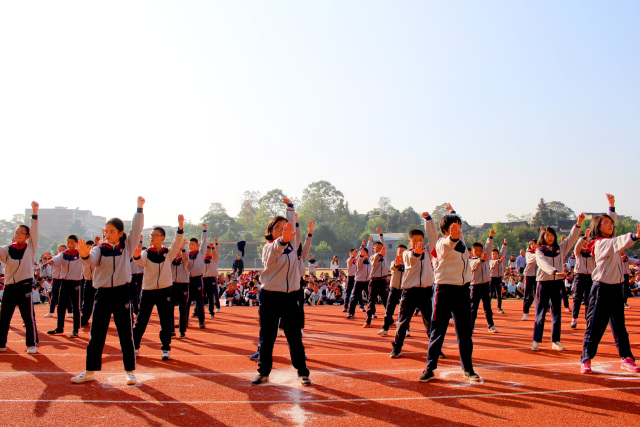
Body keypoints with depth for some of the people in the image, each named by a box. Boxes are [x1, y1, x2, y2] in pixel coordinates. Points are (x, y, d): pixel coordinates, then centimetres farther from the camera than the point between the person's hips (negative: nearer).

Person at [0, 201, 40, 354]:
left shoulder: (30, 247, 3)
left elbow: (34, 231, -8)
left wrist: (34, 212, -18)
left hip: (25, 286, -2)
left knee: (28, 317, 2)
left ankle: (32, 344, 13)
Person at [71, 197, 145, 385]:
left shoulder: (127, 246, 5)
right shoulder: (100, 249, 3)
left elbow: (136, 230, -5)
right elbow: (93, 259, -17)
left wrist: (139, 208, -12)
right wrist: (85, 255, -40)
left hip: (122, 293, -1)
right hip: (103, 294, 1)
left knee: (126, 335, 5)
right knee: (96, 335, 7)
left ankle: (130, 371, 14)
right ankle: (90, 371, 18)